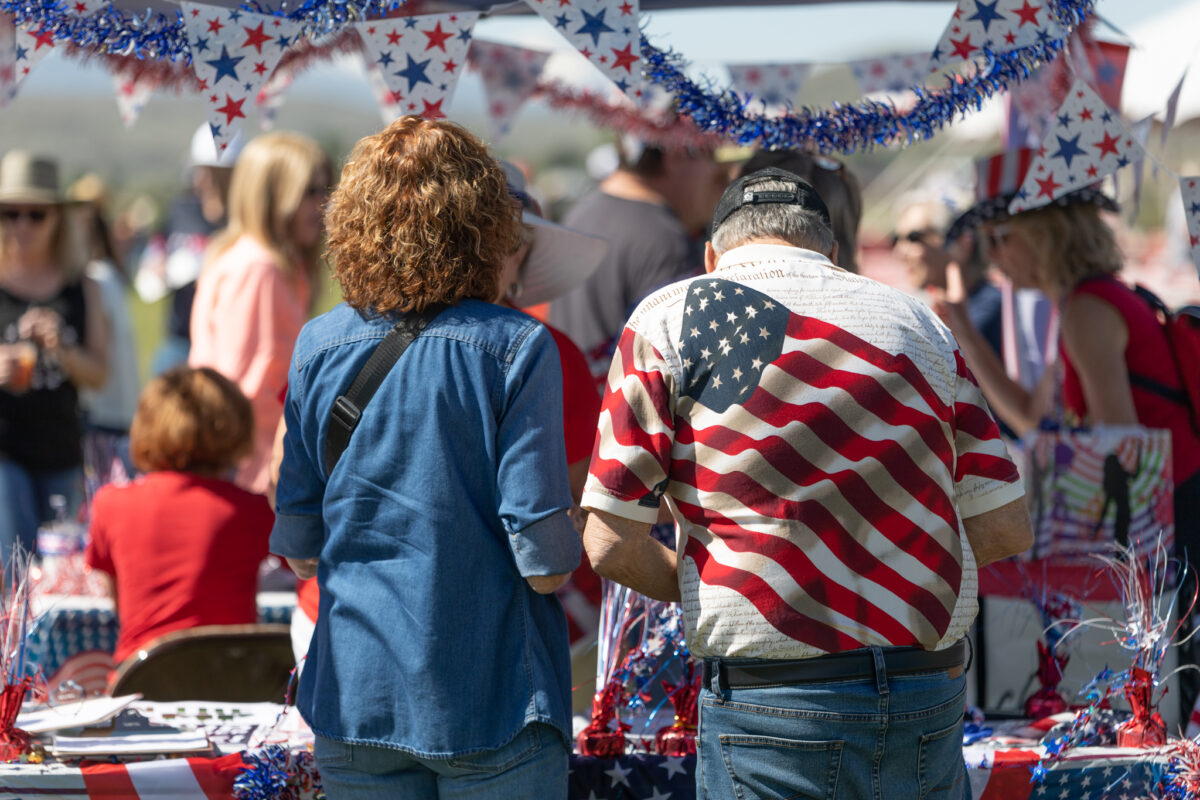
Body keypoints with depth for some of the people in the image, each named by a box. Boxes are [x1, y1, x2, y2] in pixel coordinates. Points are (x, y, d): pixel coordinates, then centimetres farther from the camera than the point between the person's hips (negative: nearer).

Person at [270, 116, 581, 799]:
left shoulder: (319, 346, 2)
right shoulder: (514, 347, -11)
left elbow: (296, 547, 8)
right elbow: (545, 562, -14)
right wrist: (562, 563, 7)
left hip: (355, 695, 4)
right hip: (492, 693, -4)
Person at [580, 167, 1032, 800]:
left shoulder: (669, 320, 2)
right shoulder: (918, 322, 11)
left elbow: (611, 545, -3)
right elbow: (1005, 530, 9)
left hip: (773, 698, -3)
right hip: (932, 696, 4)